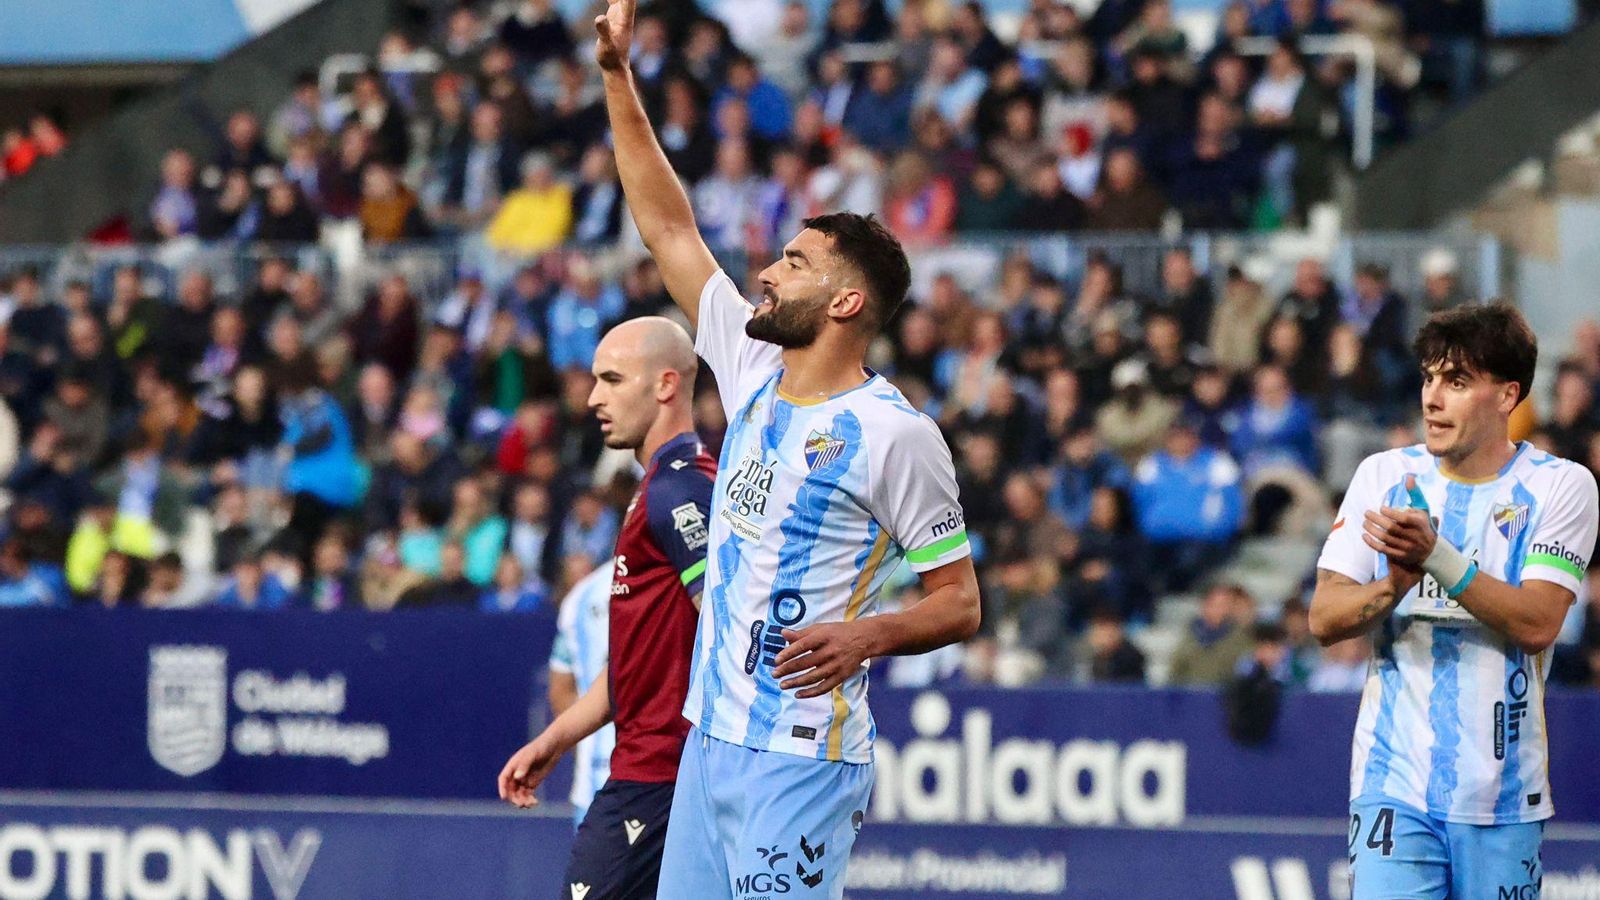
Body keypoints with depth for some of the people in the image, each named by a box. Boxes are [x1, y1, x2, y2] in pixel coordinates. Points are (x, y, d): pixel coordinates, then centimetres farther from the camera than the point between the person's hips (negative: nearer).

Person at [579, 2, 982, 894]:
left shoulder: (896, 434, -10)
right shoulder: (756, 377, 10)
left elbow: (960, 603, -6)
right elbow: (671, 228, 17)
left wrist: (864, 635, -26)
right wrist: (617, 77, 15)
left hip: (800, 760, -7)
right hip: (711, 741, 7)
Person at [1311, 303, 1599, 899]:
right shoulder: (1383, 476, 7)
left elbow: (1537, 623, -13)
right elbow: (1324, 620, 1)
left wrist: (1437, 555, -24)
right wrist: (1398, 582, -19)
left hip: (1505, 795, -1)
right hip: (1395, 779, 1)